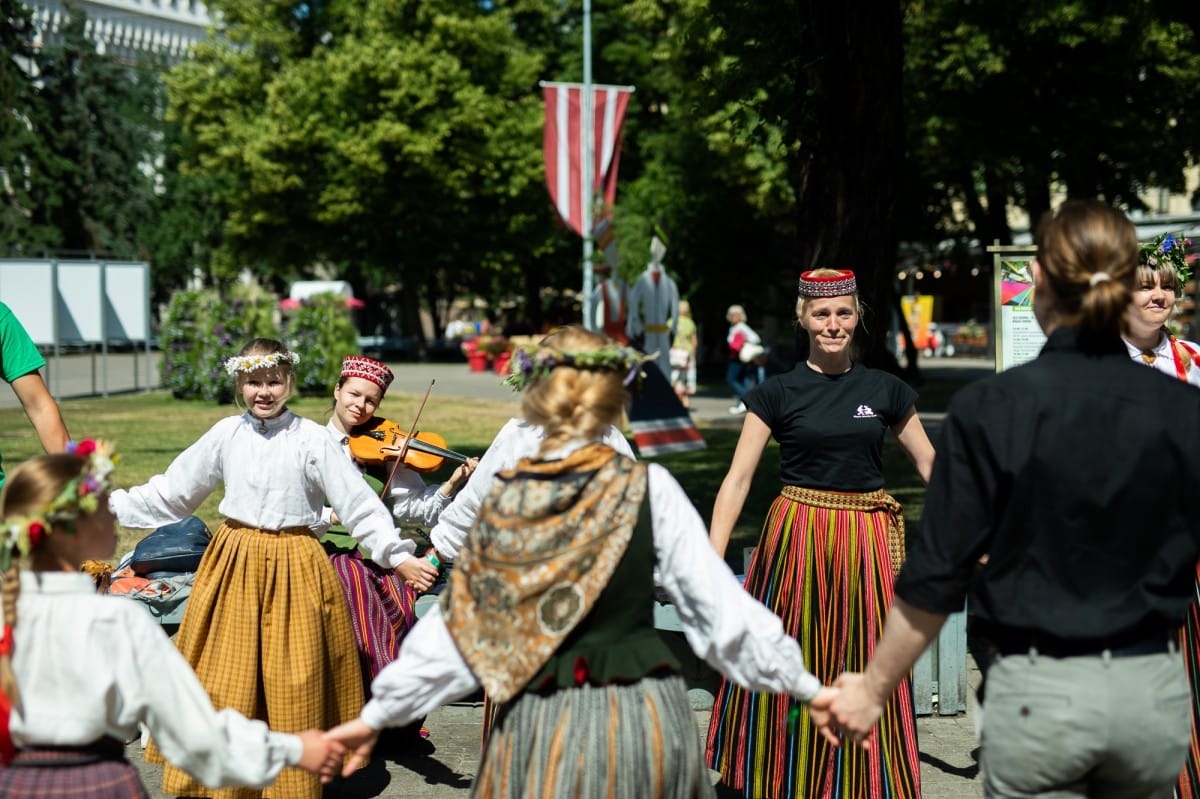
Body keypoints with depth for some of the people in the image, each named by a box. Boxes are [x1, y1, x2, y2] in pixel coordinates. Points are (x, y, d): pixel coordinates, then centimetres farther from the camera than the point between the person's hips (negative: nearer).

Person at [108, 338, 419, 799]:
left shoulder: (312, 440, -5)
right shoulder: (226, 434, 4)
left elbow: (360, 505, -6)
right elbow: (171, 492, 13)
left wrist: (399, 557, -12)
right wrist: (114, 503, 10)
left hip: (294, 570, -2)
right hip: (234, 565, 3)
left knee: (293, 687, 2)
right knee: (223, 681, 6)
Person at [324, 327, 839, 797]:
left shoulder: (505, 500, -1)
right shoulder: (648, 490, -7)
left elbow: (459, 630, 1)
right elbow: (717, 603, -7)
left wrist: (377, 714, 11)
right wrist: (805, 686, 1)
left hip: (540, 728, 2)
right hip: (642, 719, -1)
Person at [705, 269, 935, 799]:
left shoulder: (885, 391, 5)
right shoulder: (778, 393, -1)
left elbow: (931, 465, 14)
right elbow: (737, 480, -3)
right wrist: (712, 560, -11)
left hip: (866, 543, 2)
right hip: (796, 540, -2)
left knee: (866, 673, 5)